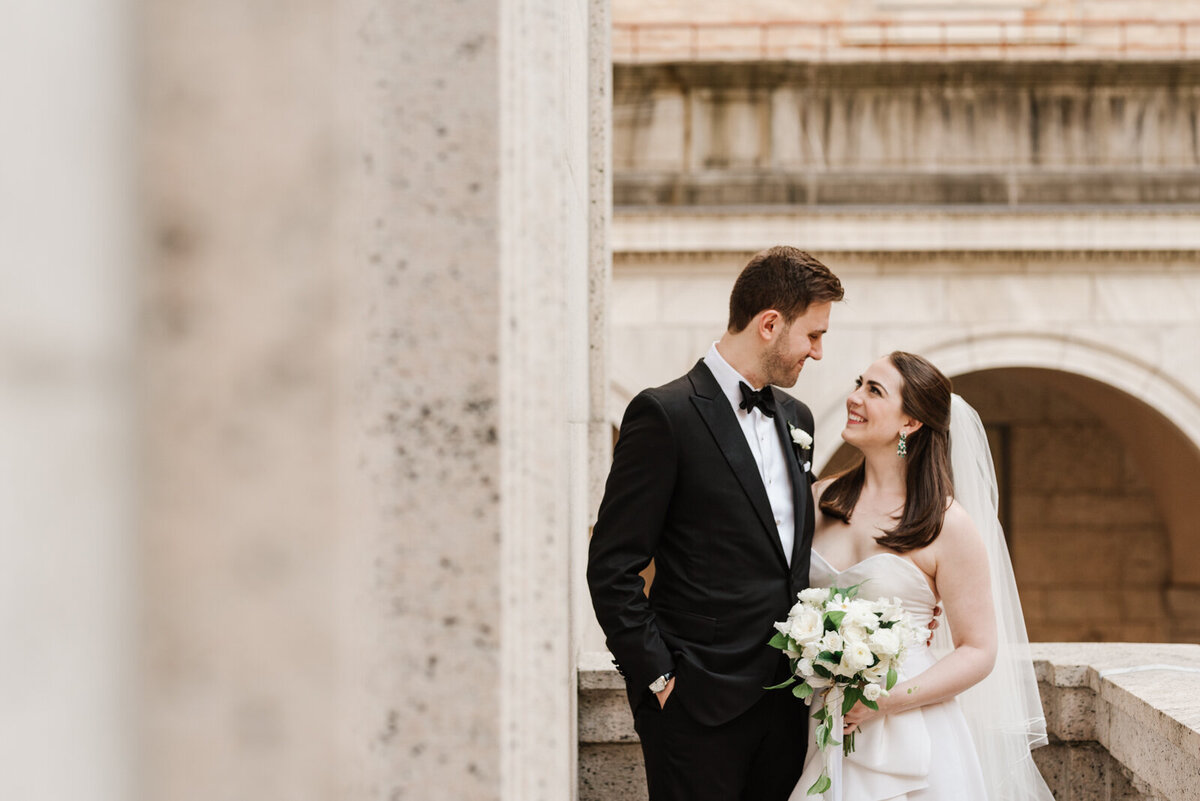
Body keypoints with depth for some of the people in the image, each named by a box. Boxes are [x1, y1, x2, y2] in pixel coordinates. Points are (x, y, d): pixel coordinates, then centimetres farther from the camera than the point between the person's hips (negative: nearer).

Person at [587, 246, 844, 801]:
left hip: (785, 699, 7)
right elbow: (611, 568, -10)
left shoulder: (795, 418, 15)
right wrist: (657, 676, -12)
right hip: (700, 707, -7)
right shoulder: (666, 414, -9)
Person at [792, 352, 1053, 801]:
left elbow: (978, 652, -7)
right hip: (825, 732, 4)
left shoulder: (947, 524, -8)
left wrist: (887, 700, -18)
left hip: (909, 740, -4)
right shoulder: (823, 499, 4)